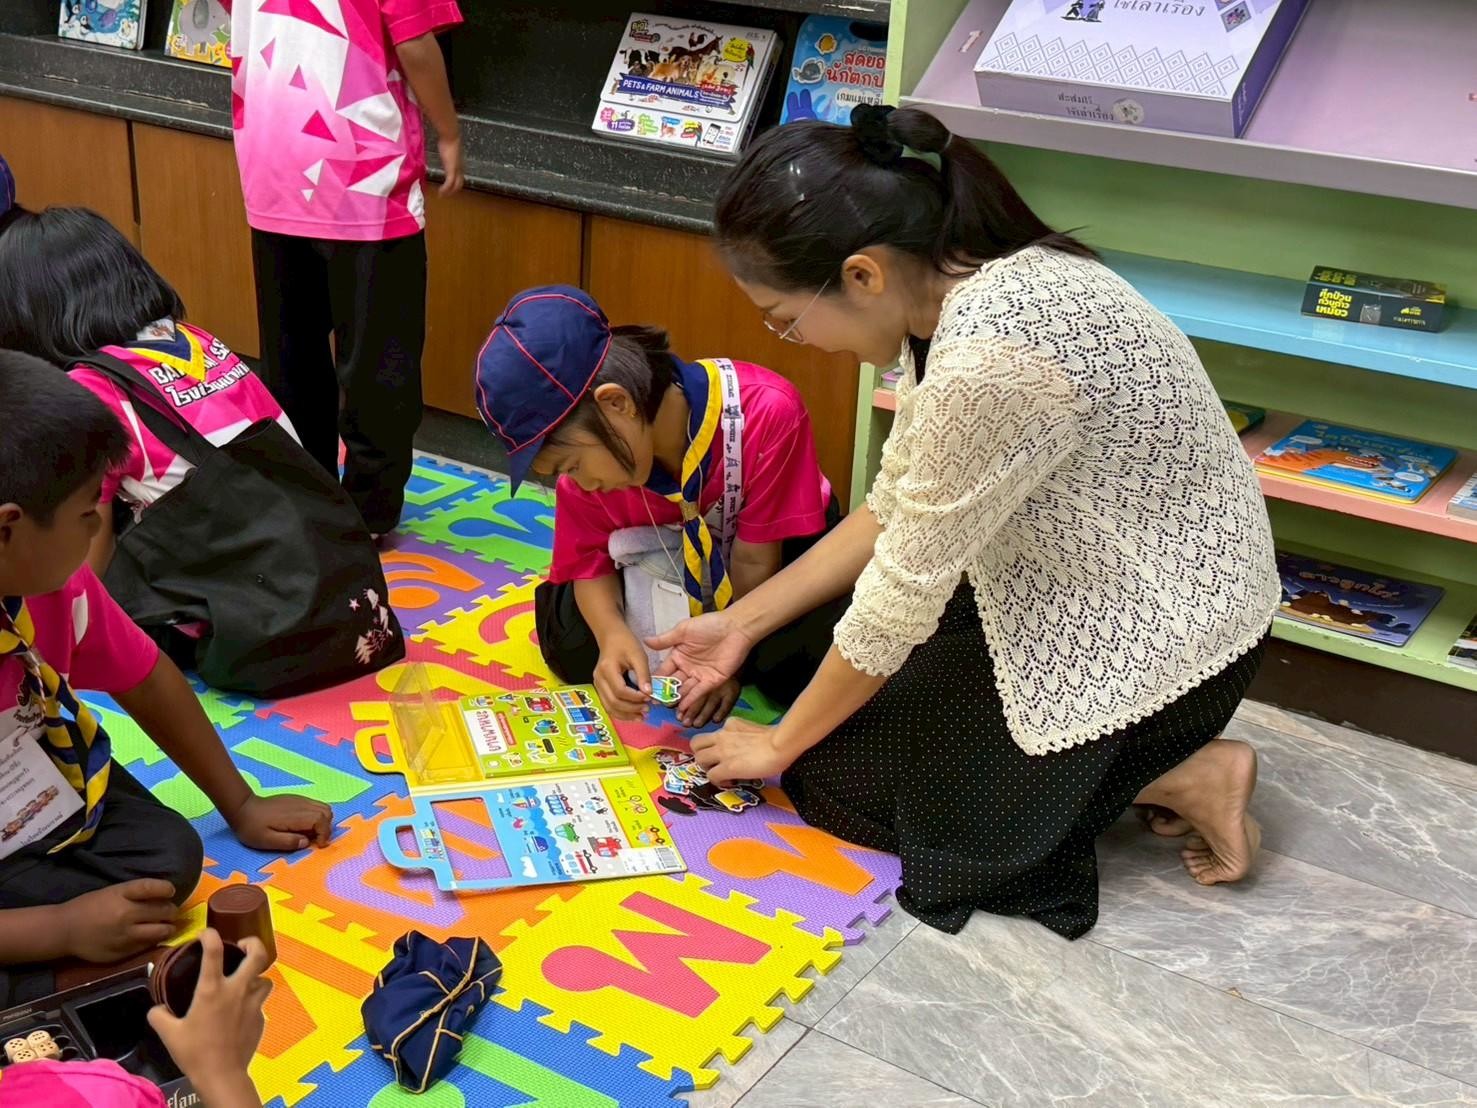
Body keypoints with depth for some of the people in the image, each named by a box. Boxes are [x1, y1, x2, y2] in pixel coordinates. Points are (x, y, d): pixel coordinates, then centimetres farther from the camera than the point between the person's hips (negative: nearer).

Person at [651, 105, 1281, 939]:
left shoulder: (991, 359, -34)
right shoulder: (961, 279, -5)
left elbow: (903, 598, -23)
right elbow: (897, 510, 5)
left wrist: (779, 745, -7)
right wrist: (744, 622, 7)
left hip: (1155, 642, -9)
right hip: (1082, 583, 9)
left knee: (835, 774, 2)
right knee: (805, 661, 17)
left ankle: (1178, 778, 3)